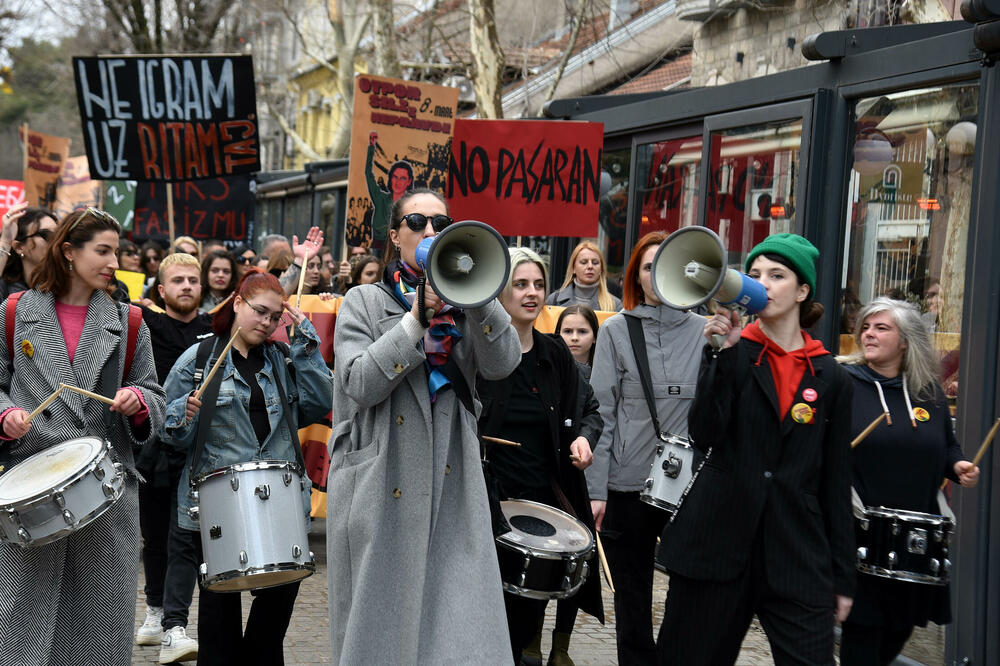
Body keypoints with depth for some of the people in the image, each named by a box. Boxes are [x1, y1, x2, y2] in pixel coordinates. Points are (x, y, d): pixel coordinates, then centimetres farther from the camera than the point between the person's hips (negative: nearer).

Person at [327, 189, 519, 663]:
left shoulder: (463, 300, 12)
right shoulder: (364, 302, 5)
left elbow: (502, 365, -5)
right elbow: (360, 384, -10)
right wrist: (417, 319, -16)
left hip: (451, 490, 2)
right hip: (380, 490, -2)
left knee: (461, 626, -2)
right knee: (381, 623, 5)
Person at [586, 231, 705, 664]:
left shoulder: (703, 332, 4)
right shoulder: (616, 331, 0)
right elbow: (601, 412, -4)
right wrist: (596, 489, -7)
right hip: (627, 486, -1)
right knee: (632, 596, 11)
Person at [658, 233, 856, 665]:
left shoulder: (830, 378, 7)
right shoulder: (733, 352, 3)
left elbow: (836, 482, 9)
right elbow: (704, 436, -12)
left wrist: (843, 576, 8)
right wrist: (720, 354, -18)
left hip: (797, 558, 1)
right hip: (716, 544, -1)